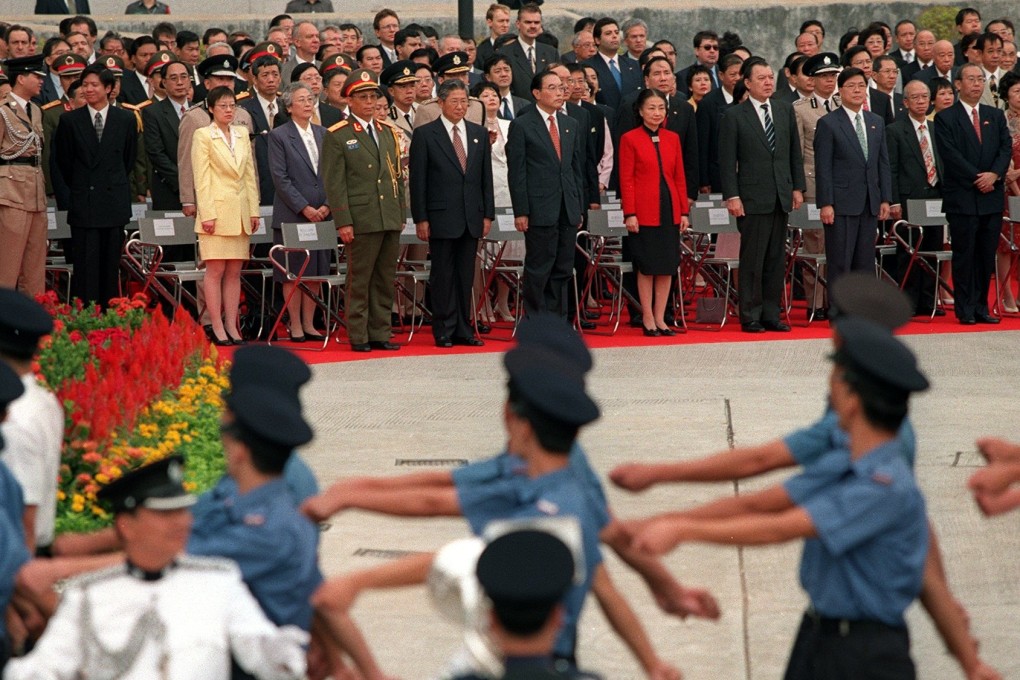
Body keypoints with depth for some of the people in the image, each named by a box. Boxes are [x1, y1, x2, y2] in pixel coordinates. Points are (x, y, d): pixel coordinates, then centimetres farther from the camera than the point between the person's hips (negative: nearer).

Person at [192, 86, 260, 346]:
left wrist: (254, 210, 9)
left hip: (240, 212, 5)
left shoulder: (242, 134, 14)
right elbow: (201, 178, -7)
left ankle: (232, 325, 8)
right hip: (216, 209, -5)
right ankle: (217, 327, -3)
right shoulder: (203, 135, -2)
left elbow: (250, 175, 15)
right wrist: (207, 214, -13)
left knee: (234, 271, 5)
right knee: (215, 270, -5)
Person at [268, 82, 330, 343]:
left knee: (316, 272, 6)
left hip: (321, 214, 5)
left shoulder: (323, 134, 13)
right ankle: (295, 326, 4)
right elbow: (281, 179, -8)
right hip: (291, 216, -5)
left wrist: (327, 206, -4)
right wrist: (304, 208, -14)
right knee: (292, 274, -1)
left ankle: (309, 324, 12)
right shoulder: (279, 136, -2)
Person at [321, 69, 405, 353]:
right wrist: (343, 222, -13)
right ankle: (359, 337, 2)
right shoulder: (337, 136, -2)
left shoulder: (388, 132, 16)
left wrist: (401, 214, 13)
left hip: (391, 220, 6)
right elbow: (334, 183, -7)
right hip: (361, 220, -6)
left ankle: (381, 333, 13)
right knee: (359, 280, -2)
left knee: (385, 280, 7)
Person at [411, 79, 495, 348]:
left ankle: (463, 330, 12)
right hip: (441, 217, -4)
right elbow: (417, 180, -3)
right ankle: (444, 331, 4)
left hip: (471, 217, 4)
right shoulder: (425, 135, -1)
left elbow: (486, 177, 13)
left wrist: (488, 214, 7)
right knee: (443, 276, 0)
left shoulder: (479, 134, 12)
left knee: (466, 276, 7)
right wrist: (420, 219, -8)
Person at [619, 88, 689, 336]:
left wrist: (684, 211, 7)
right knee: (646, 267, -1)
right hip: (644, 211, -4)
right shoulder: (630, 139, -2)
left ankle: (660, 319, 12)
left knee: (667, 267, 4)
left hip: (670, 210, 4)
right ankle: (648, 319, 7)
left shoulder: (673, 138, 11)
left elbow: (680, 177, 12)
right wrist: (629, 213, -11)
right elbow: (626, 179, -5)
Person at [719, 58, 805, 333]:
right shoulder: (734, 116, -3)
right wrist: (732, 196, -11)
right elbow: (727, 161, -4)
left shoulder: (785, 110, 12)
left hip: (781, 197, 5)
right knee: (752, 259, -3)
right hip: (752, 198, -5)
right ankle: (750, 317, 2)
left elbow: (795, 153, 15)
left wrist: (798, 187, 9)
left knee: (776, 259, 7)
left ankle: (771, 315, 13)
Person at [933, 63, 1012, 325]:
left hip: (992, 195, 4)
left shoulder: (996, 116, 16)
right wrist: (977, 178, -15)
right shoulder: (945, 118, 0)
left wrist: (994, 174, -11)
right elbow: (950, 154, -9)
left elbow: (1006, 148, 7)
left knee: (987, 255, 6)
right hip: (962, 197, -4)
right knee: (964, 254, -3)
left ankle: (981, 308, 12)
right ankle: (965, 310, 2)